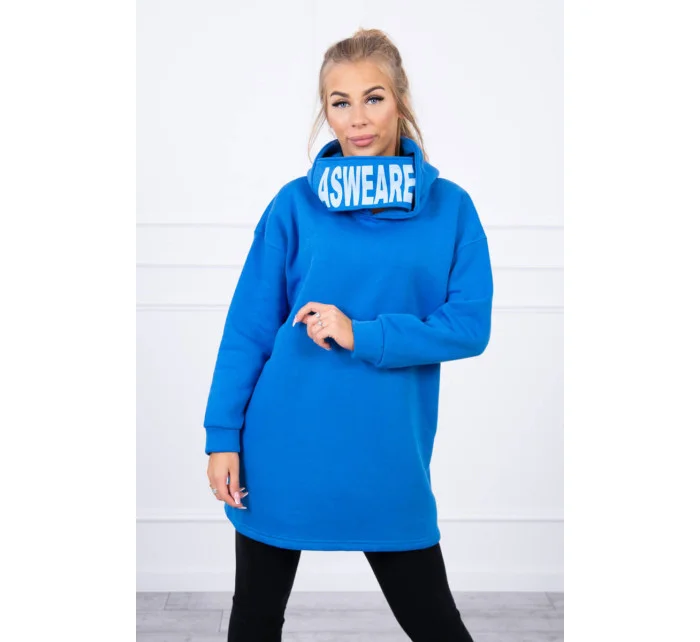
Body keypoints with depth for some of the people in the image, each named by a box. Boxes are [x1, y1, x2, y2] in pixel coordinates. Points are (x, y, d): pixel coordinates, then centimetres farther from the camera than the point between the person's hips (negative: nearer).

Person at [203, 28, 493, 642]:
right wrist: (223, 435, -5)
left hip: (390, 456, 0)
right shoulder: (295, 205, -2)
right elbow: (248, 328, -2)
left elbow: (471, 326, -7)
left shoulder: (450, 207, -1)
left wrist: (362, 336, -17)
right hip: (283, 452, 1)